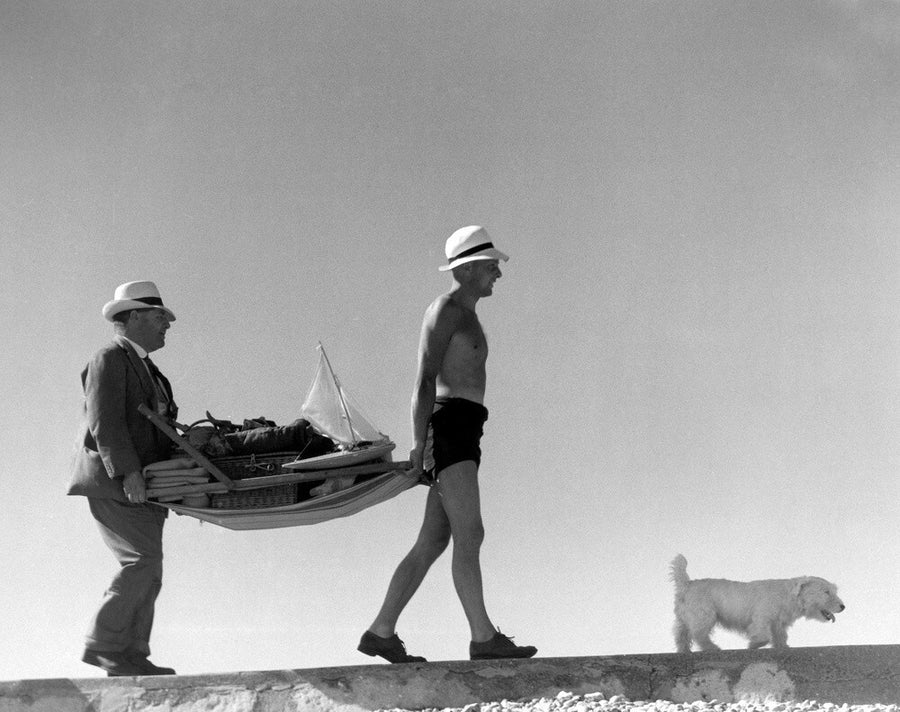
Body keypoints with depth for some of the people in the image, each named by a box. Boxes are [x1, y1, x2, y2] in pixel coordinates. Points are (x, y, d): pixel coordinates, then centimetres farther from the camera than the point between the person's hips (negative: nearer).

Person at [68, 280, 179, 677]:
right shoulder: (109, 360, -5)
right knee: (142, 561, -15)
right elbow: (105, 424, -16)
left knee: (146, 570, 5)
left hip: (139, 484, 9)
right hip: (113, 480, -9)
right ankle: (103, 644, -10)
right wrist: (128, 472, -23)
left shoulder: (144, 368, 23)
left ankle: (131, 657, 7)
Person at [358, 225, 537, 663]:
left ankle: (381, 633, 7)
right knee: (469, 535, -15)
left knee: (433, 543, 5)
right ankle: (484, 638, -18)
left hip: (464, 434, 10)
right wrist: (419, 444, -18)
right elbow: (424, 381, -11)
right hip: (447, 429, -10)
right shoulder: (445, 309, -3)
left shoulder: (466, 318, 27)